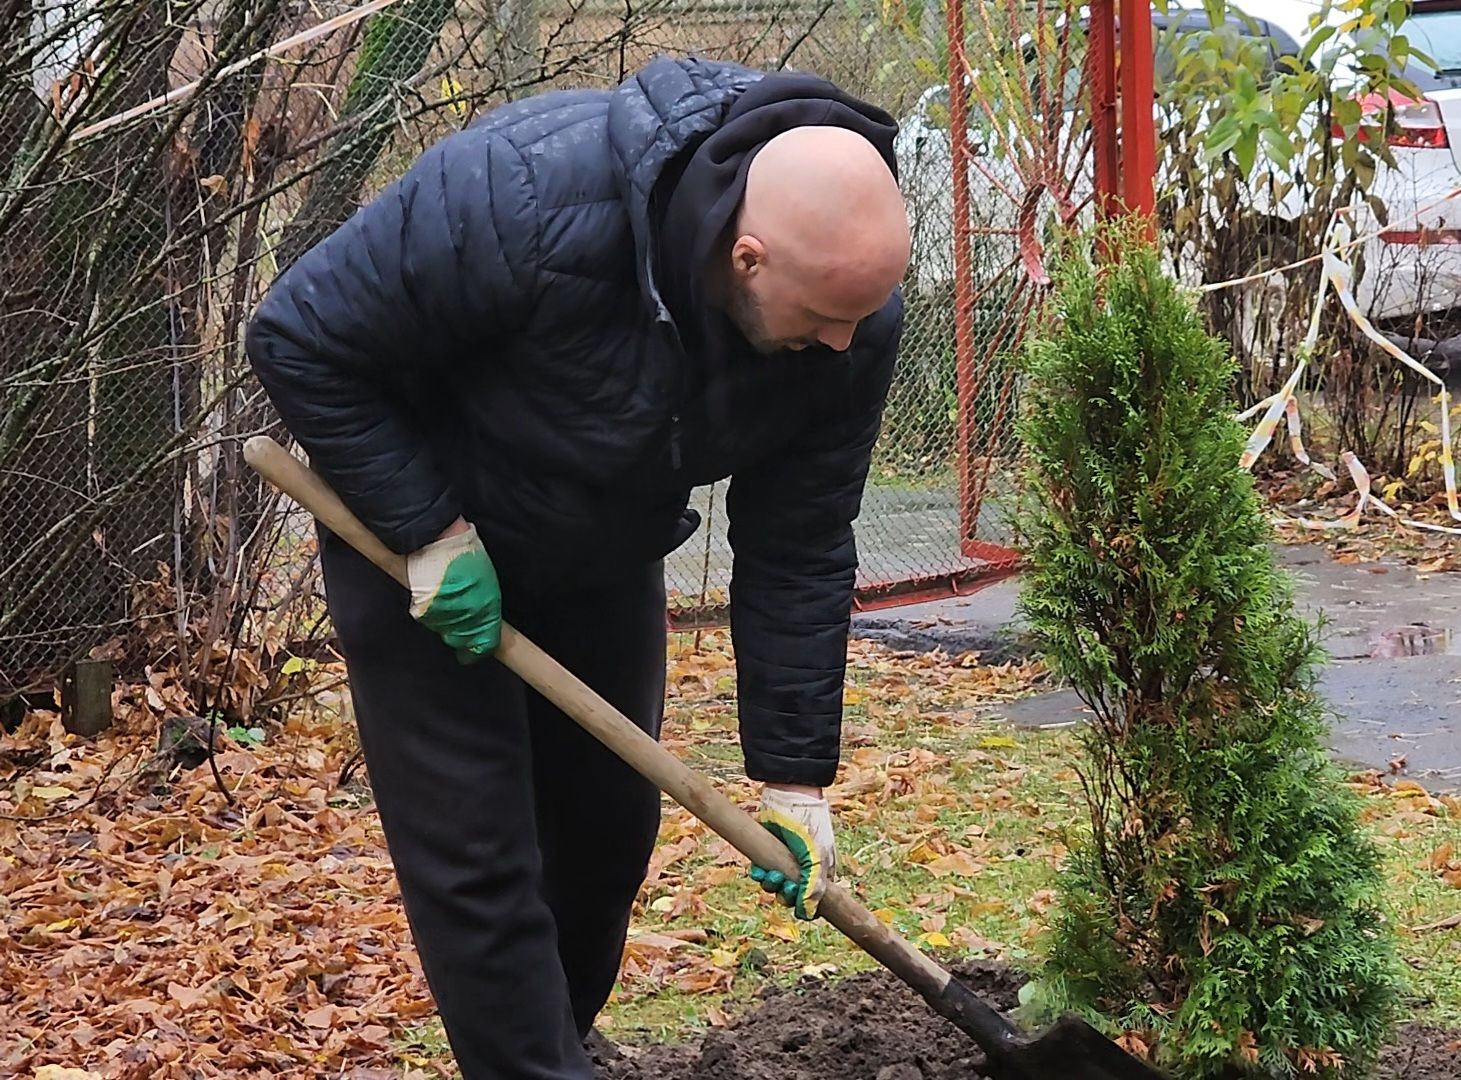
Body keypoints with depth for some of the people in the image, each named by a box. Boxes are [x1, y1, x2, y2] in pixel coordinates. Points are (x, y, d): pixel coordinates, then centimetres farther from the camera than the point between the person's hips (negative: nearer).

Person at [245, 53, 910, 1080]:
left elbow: (798, 552, -13)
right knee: (476, 859, -9)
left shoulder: (852, 310, -24)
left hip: (604, 560, 5)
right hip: (423, 536, -5)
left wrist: (795, 774, -12)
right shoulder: (528, 197, -41)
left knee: (610, 832, 14)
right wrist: (431, 530, -28)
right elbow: (302, 340, -28)